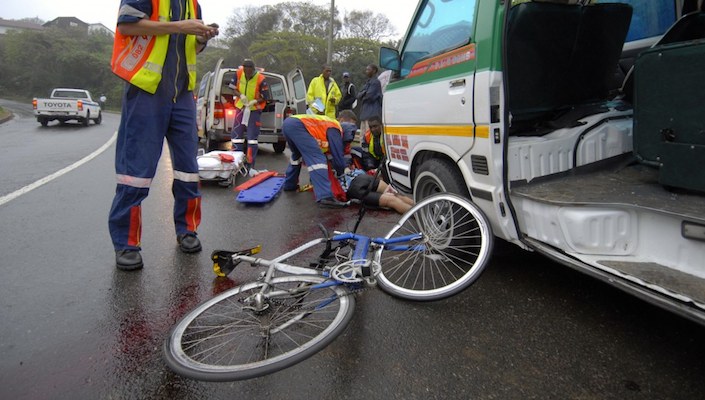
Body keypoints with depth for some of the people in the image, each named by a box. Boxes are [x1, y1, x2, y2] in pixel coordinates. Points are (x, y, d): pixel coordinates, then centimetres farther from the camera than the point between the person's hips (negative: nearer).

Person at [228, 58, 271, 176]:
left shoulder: (261, 79, -21)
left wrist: (255, 101, -27)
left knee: (252, 138, -6)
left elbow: (266, 97, -12)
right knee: (236, 135, 5)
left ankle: (250, 166, -1)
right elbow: (232, 87, 3)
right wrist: (240, 95, -16)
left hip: (254, 110, -4)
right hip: (241, 108, 4)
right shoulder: (238, 74, -10)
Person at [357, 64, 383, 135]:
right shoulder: (368, 82, 23)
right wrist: (364, 93, -5)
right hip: (365, 113, 10)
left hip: (372, 113, -10)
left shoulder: (375, 82, -6)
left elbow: (370, 96, -16)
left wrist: (363, 95, 4)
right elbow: (358, 95, 15)